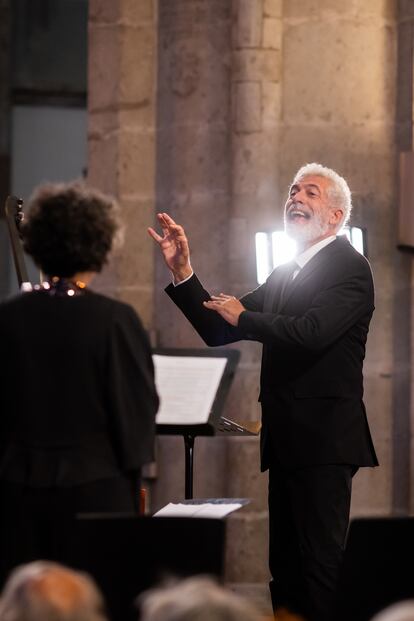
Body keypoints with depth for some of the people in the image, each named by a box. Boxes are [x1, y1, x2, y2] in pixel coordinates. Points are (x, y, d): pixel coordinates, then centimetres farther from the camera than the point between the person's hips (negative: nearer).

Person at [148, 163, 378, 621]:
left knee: (320, 561, -8)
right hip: (286, 442, 9)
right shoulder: (284, 274, 17)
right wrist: (182, 272, 4)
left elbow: (311, 332, -24)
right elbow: (219, 331, 17)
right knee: (285, 566, 13)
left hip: (322, 440, -9)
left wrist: (244, 316, -8)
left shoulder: (349, 268, -9)